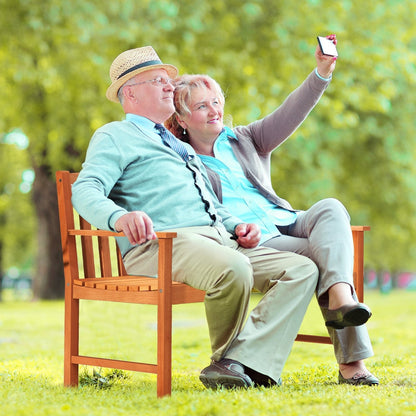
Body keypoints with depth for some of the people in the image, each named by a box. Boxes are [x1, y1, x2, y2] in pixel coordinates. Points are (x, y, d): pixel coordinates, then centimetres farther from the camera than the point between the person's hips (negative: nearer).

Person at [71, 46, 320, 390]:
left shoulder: (181, 146, 37)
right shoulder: (115, 136, 11)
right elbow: (85, 191, -7)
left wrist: (236, 226, 13)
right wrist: (119, 217, -30)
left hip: (218, 238, 8)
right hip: (161, 243, -8)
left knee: (303, 270, -10)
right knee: (234, 269, -37)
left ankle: (244, 362, -26)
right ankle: (225, 361, -10)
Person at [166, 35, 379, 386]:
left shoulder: (243, 140, 24)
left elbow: (288, 116, 10)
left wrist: (322, 73, -5)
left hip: (287, 223, 5)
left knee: (331, 208, -27)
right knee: (323, 255, -28)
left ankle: (339, 298, -52)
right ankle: (350, 362, -35)